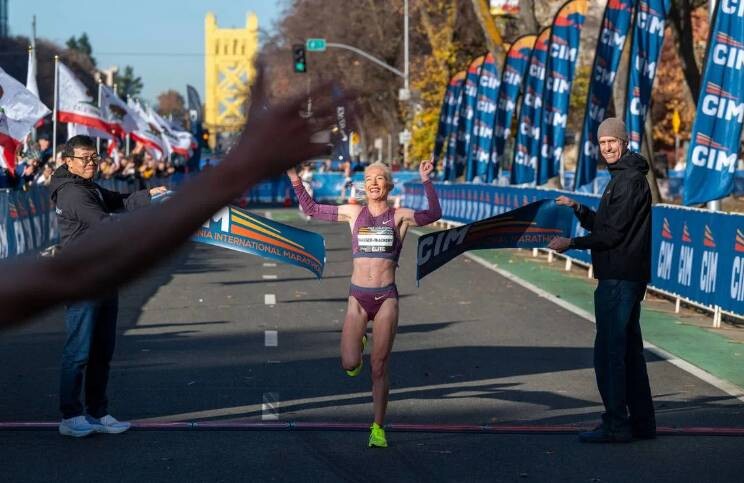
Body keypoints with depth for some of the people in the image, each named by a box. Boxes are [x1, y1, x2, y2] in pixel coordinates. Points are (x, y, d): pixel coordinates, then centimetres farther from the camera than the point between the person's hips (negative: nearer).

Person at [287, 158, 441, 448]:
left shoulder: (399, 217, 1)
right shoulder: (353, 213, 7)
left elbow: (433, 214, -17)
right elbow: (311, 209, 15)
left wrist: (426, 181, -27)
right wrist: (295, 180, 5)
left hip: (386, 298, -1)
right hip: (358, 297, 1)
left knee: (379, 368, 1)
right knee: (349, 365, -8)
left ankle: (378, 428, 13)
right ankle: (360, 344, 29)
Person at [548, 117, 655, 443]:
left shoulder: (630, 180, -14)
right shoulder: (621, 178, 19)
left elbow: (613, 233, -18)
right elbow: (603, 226, 21)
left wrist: (571, 243, -13)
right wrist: (578, 209, 8)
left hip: (620, 278, -11)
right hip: (627, 276, 11)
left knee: (609, 351, -9)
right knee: (629, 349, 15)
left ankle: (616, 425, -7)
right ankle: (641, 422, 21)